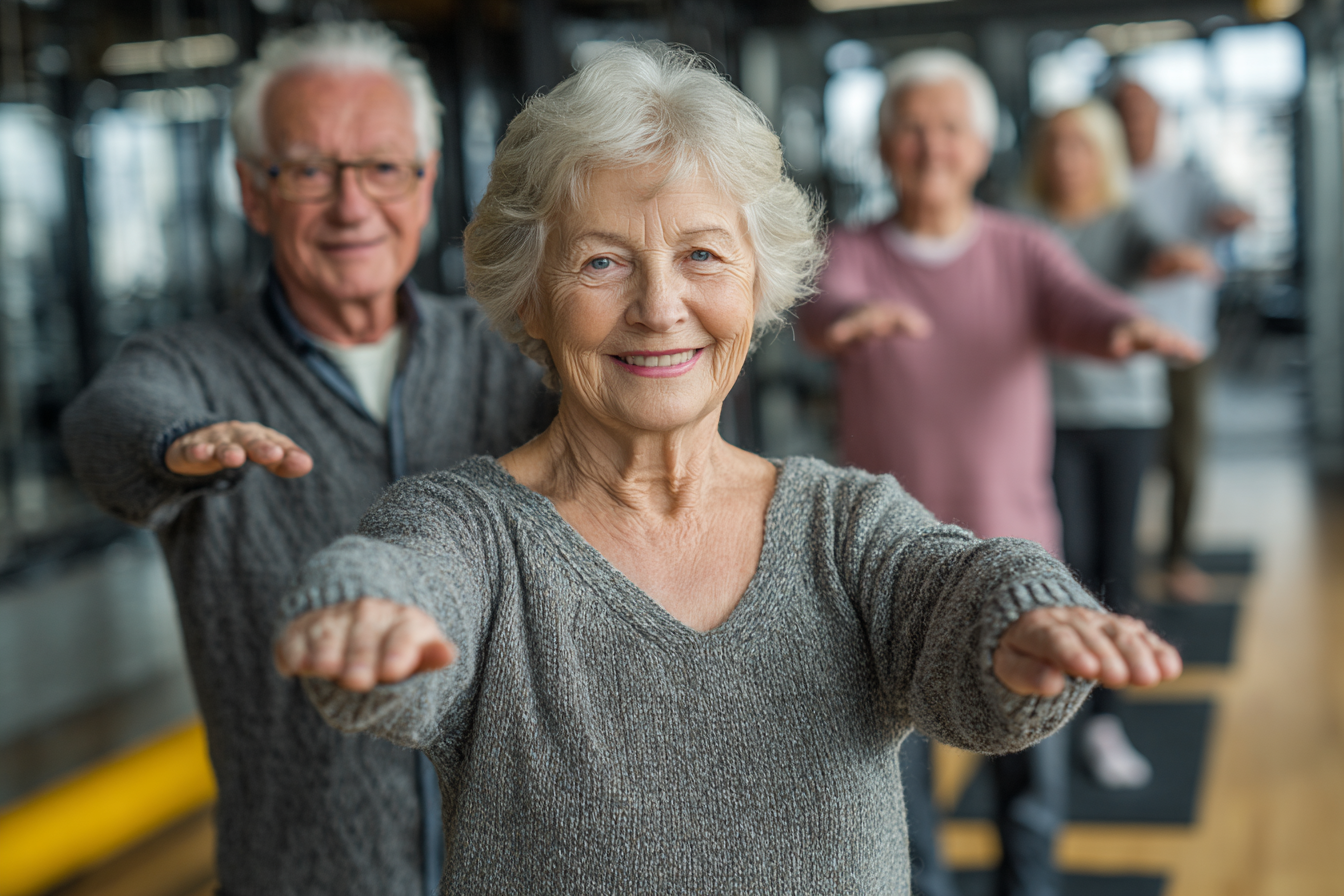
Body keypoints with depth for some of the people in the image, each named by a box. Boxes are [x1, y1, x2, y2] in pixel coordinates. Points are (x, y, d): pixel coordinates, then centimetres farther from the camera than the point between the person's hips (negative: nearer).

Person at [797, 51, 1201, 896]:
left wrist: (1130, 328, -45)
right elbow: (820, 311, -25)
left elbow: (1087, 311, -21)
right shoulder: (851, 255, -3)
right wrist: (856, 315, -49)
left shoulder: (1026, 251, -2)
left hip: (1011, 547, 1)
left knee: (1031, 758, 10)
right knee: (899, 761, 7)